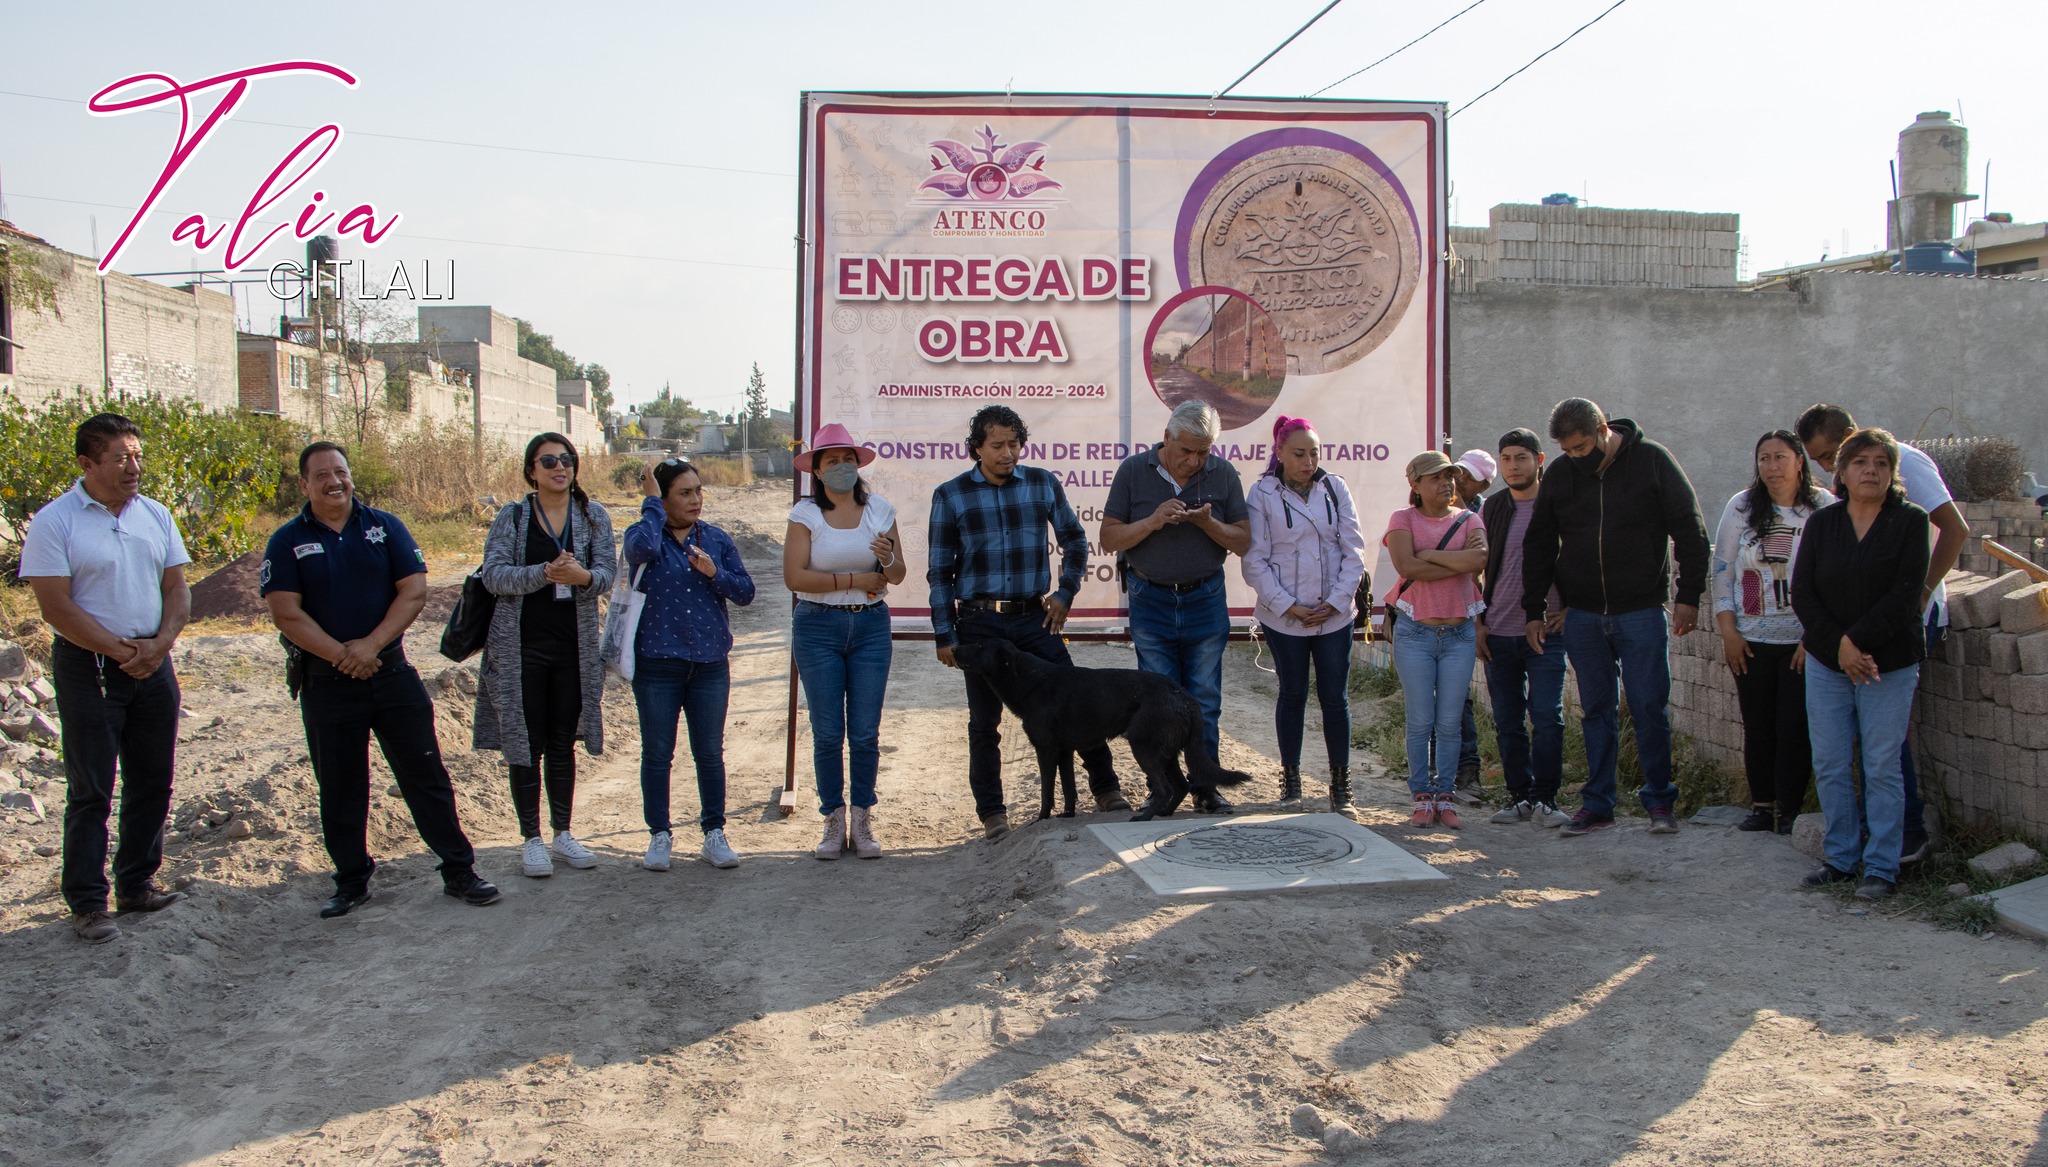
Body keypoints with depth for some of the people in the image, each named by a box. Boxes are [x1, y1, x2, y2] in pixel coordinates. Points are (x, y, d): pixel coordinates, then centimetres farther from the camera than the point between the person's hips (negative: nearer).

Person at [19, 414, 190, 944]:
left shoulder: (155, 515, 7)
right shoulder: (54, 521, -9)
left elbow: (177, 589, 7)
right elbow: (56, 606, -13)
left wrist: (159, 645, -9)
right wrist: (120, 651, -16)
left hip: (153, 664, 5)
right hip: (87, 667, -5)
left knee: (152, 783, 11)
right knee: (90, 790, 0)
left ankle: (137, 884, 23)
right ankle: (87, 903, 8)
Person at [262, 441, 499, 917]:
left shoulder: (385, 527, 4)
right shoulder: (288, 542, 0)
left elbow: (414, 593, -3)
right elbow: (286, 613, -7)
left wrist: (371, 645, -14)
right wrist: (341, 655, -15)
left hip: (392, 674, 1)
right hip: (326, 683, 0)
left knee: (426, 774, 2)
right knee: (340, 789, 9)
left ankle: (459, 870, 9)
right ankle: (352, 882, 22)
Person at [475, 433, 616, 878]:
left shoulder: (594, 516, 6)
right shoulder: (511, 517, 0)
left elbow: (607, 572, -5)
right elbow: (493, 575, -10)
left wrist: (584, 576, -28)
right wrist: (544, 574, -25)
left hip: (575, 646, 2)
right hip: (522, 647, -2)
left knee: (563, 743, 11)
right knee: (526, 744, 2)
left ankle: (562, 834, 22)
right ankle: (531, 840, 12)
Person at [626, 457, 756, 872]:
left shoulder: (717, 540, 6)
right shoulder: (645, 535, -3)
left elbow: (745, 592, 2)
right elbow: (642, 547, -28)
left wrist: (715, 573, -15)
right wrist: (652, 503, -16)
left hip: (709, 662, 2)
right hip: (657, 662, -2)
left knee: (710, 754, 8)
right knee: (657, 754, 6)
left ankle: (714, 834, 18)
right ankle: (660, 836, 18)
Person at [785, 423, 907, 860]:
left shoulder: (879, 510, 4)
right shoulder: (805, 514, -3)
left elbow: (898, 575, 5)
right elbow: (794, 576, -12)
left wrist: (888, 560, -18)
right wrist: (856, 580, -13)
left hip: (870, 626, 2)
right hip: (818, 627, -2)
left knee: (866, 733, 1)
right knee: (828, 733, 1)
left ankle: (862, 824, 12)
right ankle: (834, 823, 13)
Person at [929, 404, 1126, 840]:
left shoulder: (1043, 484, 3)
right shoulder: (950, 495, -1)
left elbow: (1074, 540, 16)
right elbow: (940, 570, 2)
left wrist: (1065, 593, 7)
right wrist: (944, 634, -1)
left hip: (1035, 617, 1)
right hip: (980, 623, -1)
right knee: (984, 722, 6)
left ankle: (1105, 788, 17)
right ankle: (991, 812, 17)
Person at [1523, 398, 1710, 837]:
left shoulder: (1652, 461, -5)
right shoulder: (1559, 473, 4)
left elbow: (1690, 530, -2)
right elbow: (1539, 546, 11)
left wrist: (1689, 595, -7)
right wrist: (1534, 610, 7)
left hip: (1641, 611, -3)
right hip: (1582, 615, 3)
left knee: (1650, 708, 0)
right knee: (1596, 711, 7)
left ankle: (1660, 801, 11)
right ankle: (1597, 804, 13)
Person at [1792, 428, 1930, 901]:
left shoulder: (1910, 522, -2)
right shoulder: (1822, 522, 6)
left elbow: (1906, 595, -11)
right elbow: (1801, 593, 0)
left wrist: (1856, 641, -17)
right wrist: (1837, 646, -12)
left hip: (1890, 666, -3)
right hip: (1826, 664, 3)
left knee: (1882, 768, 0)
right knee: (1830, 767, 5)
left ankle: (1881, 867, 8)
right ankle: (1840, 857, 18)